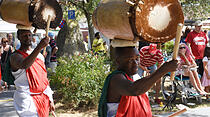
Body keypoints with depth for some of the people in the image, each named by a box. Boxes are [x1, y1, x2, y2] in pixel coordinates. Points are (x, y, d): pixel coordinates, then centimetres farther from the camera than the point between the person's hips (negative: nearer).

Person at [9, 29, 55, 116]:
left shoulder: (39, 55, 12)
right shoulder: (15, 56, -8)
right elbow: (24, 65, -33)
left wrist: (50, 100, 14)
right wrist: (39, 47, -42)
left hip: (43, 99, 6)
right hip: (27, 100, -6)